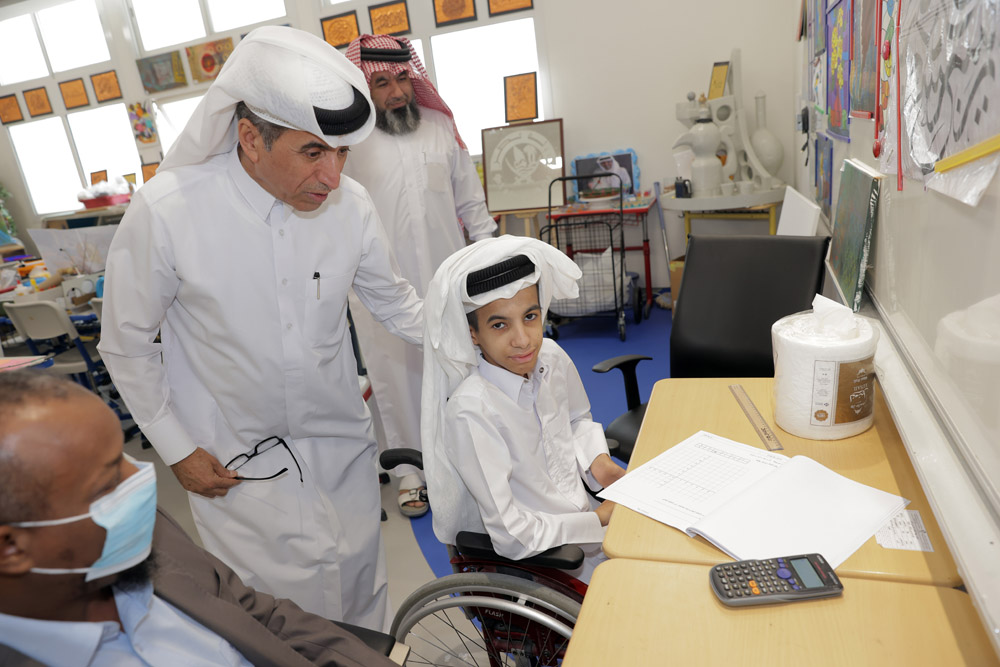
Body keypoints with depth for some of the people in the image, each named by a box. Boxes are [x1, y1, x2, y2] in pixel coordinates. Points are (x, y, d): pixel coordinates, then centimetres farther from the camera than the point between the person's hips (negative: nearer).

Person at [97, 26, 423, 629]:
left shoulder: (351, 204, -15)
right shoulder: (166, 211, -22)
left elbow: (393, 300, 3)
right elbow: (128, 347, -8)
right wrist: (178, 450, -5)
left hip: (340, 440, 3)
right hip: (234, 459, -2)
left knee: (360, 581, 20)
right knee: (280, 600, 9)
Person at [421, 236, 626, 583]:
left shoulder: (551, 357, -9)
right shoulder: (470, 410, -30)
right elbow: (512, 535, -27)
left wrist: (598, 462, -5)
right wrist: (601, 519, -18)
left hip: (577, 511, 7)